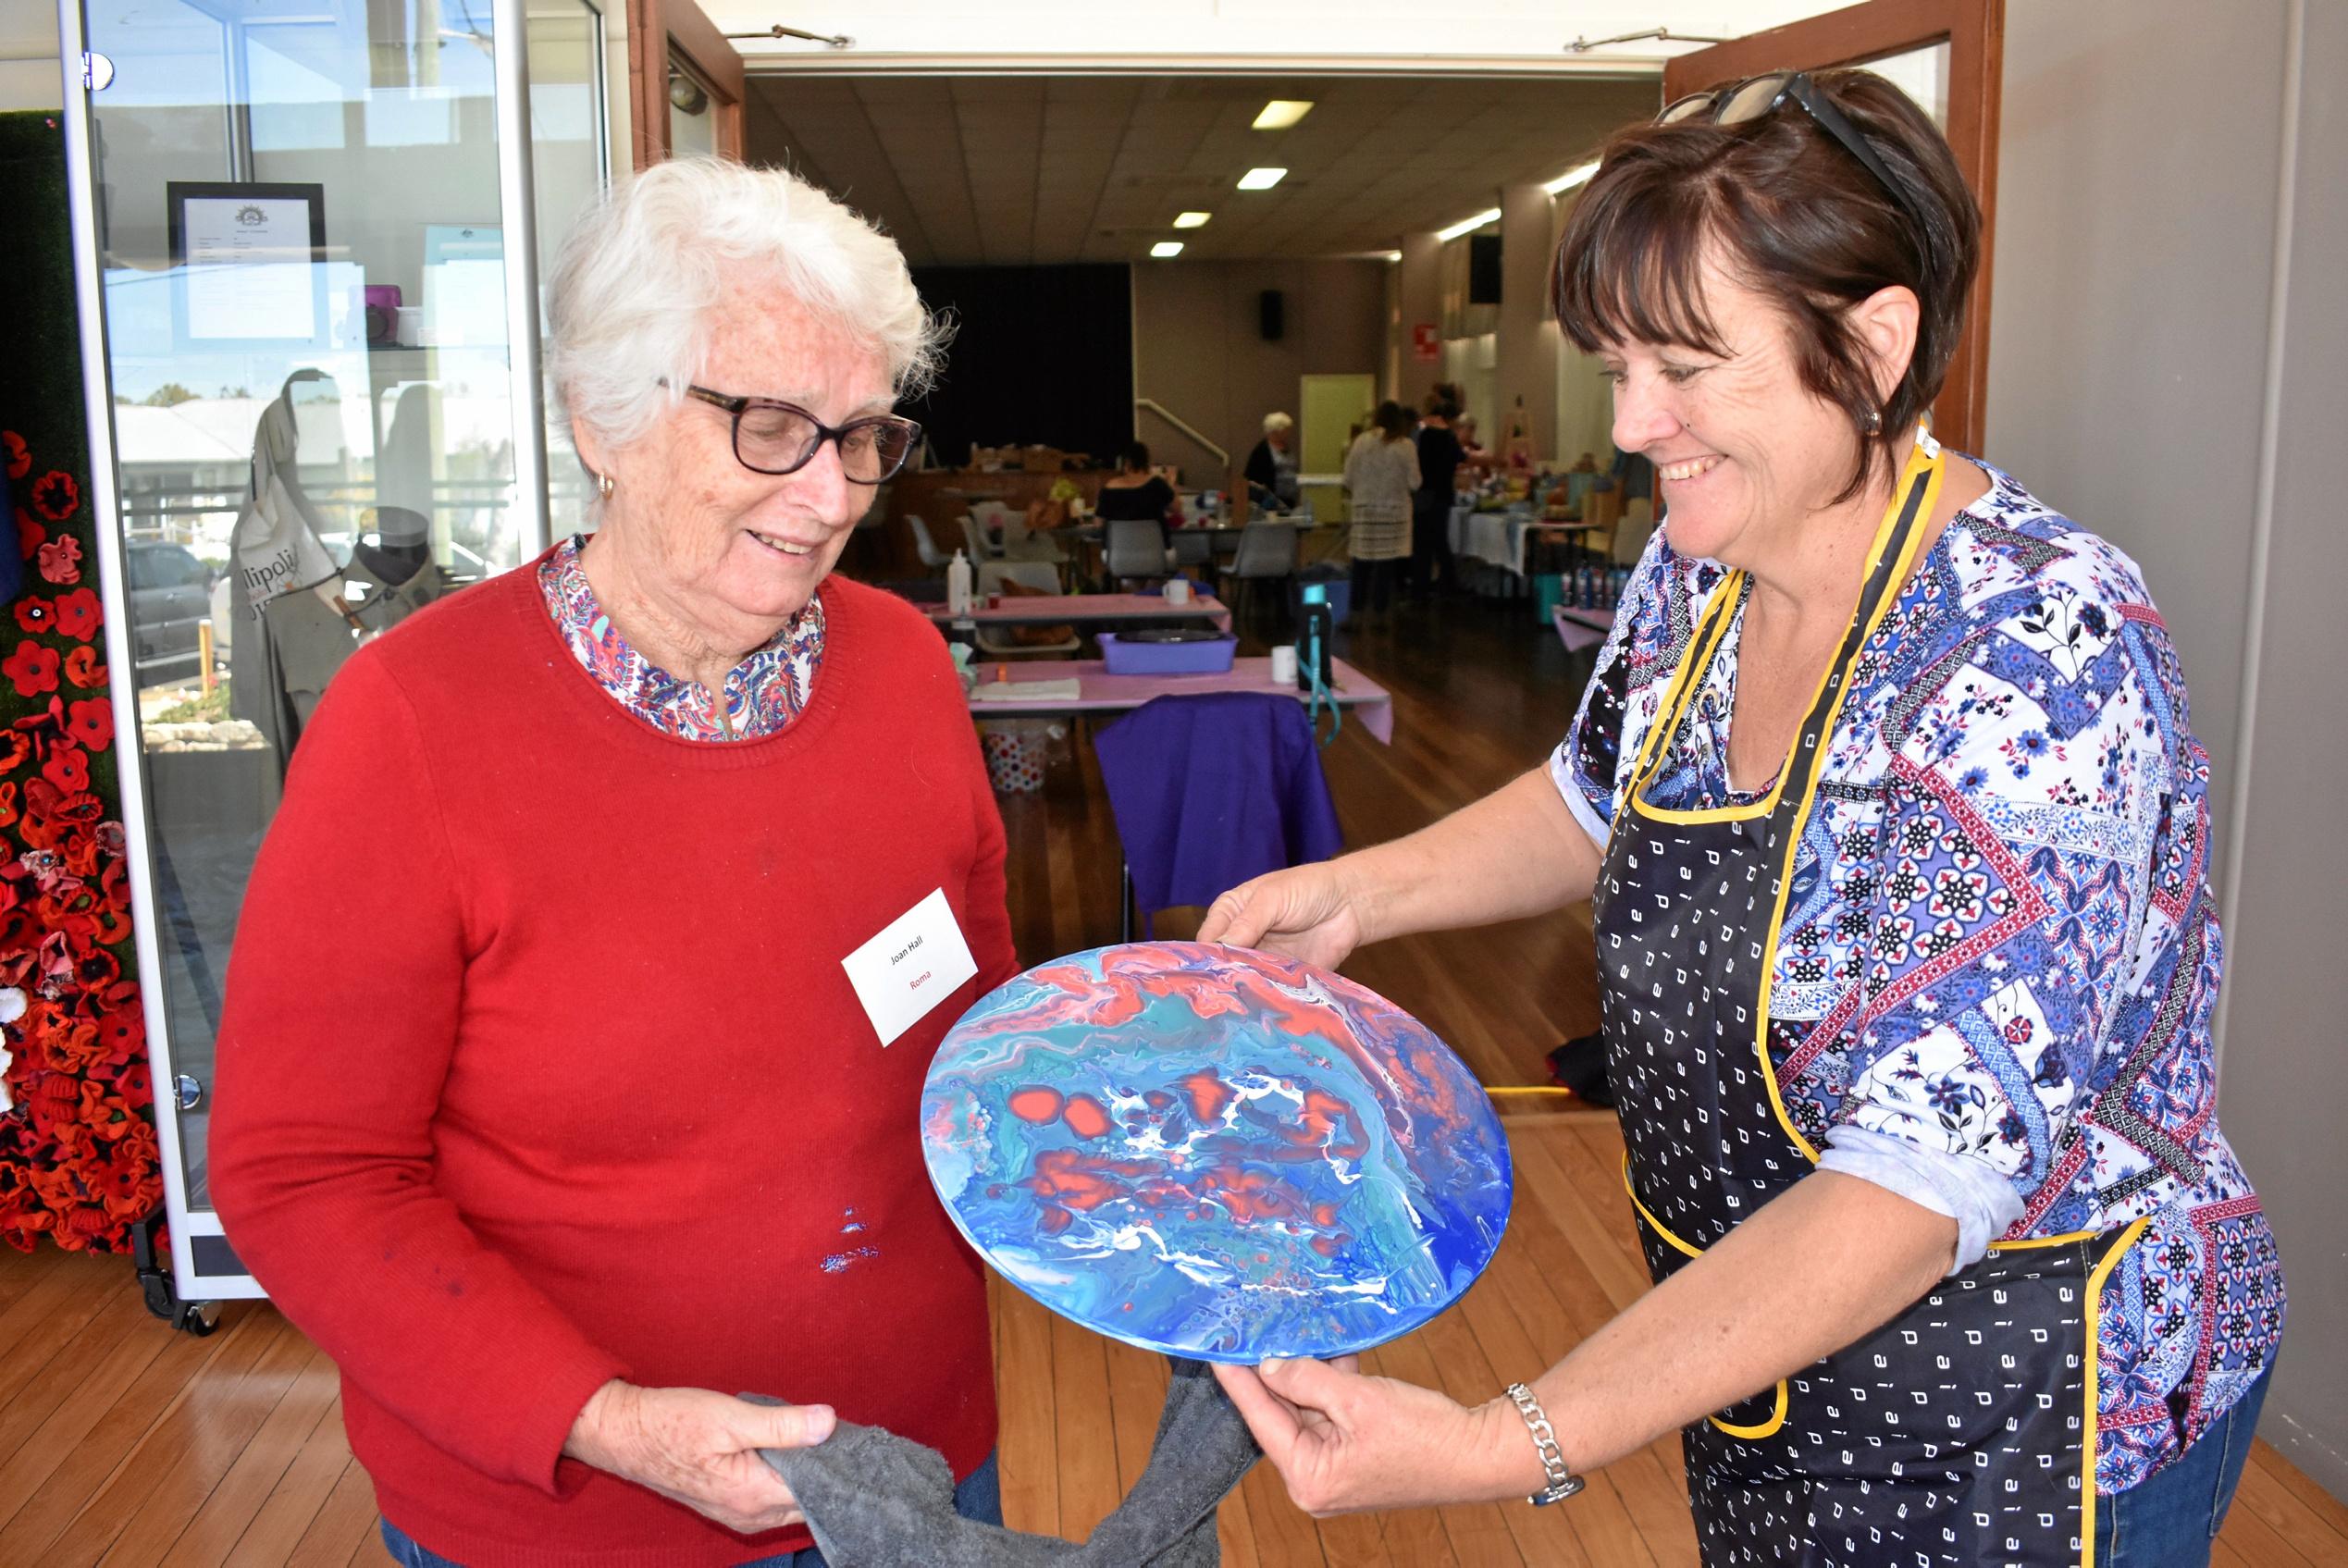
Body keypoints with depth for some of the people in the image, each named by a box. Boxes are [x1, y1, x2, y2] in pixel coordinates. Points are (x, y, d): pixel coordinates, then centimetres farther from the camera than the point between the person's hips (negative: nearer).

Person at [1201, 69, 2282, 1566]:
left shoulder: (2040, 656, -30)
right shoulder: (1701, 570, -7)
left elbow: (1922, 1181, -34)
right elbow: (1605, 798, 13)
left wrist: (1503, 1448, -40)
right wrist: (1357, 891, -2)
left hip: (2025, 1421, -6)